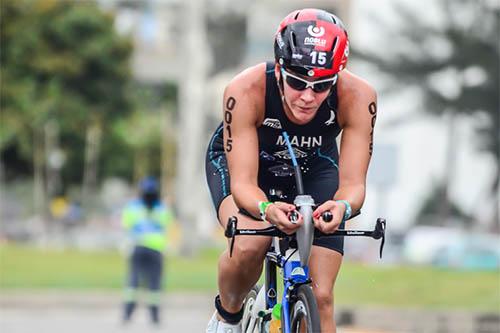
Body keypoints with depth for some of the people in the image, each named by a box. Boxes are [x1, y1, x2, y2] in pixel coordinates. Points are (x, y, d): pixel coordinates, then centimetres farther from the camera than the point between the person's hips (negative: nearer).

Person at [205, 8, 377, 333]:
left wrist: (343, 206, -56)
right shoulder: (246, 90, -38)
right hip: (239, 161, -2)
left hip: (313, 168, 2)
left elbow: (353, 183, -32)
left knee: (320, 297, -11)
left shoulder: (358, 97, -34)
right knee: (249, 247, -33)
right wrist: (266, 209, -60)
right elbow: (243, 182, -38)